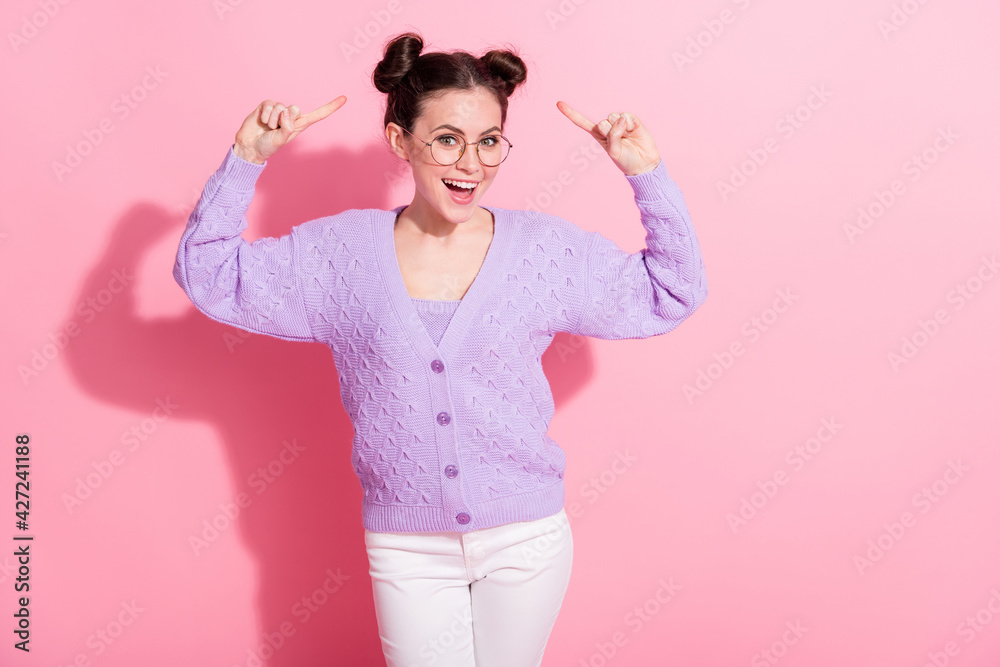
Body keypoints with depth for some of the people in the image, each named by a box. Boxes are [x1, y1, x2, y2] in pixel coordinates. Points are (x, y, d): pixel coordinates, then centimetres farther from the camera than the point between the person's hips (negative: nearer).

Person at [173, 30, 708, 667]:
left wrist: (647, 174, -7)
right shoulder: (341, 250, -5)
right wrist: (246, 158, -10)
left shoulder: (548, 247, -4)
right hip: (407, 548, 0)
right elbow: (207, 273, 0)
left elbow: (673, 294, 2)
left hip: (528, 540, 1)